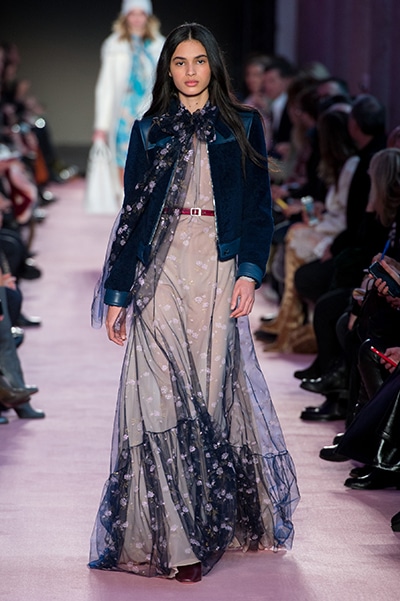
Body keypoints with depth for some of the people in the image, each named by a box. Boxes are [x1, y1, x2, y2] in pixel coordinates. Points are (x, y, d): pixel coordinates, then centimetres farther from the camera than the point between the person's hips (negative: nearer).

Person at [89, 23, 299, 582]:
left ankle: (219, 518, 11)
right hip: (160, 276, 0)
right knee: (164, 399, -8)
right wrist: (116, 293, 6)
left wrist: (249, 272, -8)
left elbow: (259, 207, 6)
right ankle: (175, 539, -8)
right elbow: (131, 214, 11)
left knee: (215, 392, -2)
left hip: (218, 273, 0)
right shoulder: (149, 132, 11)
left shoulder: (243, 126, 9)